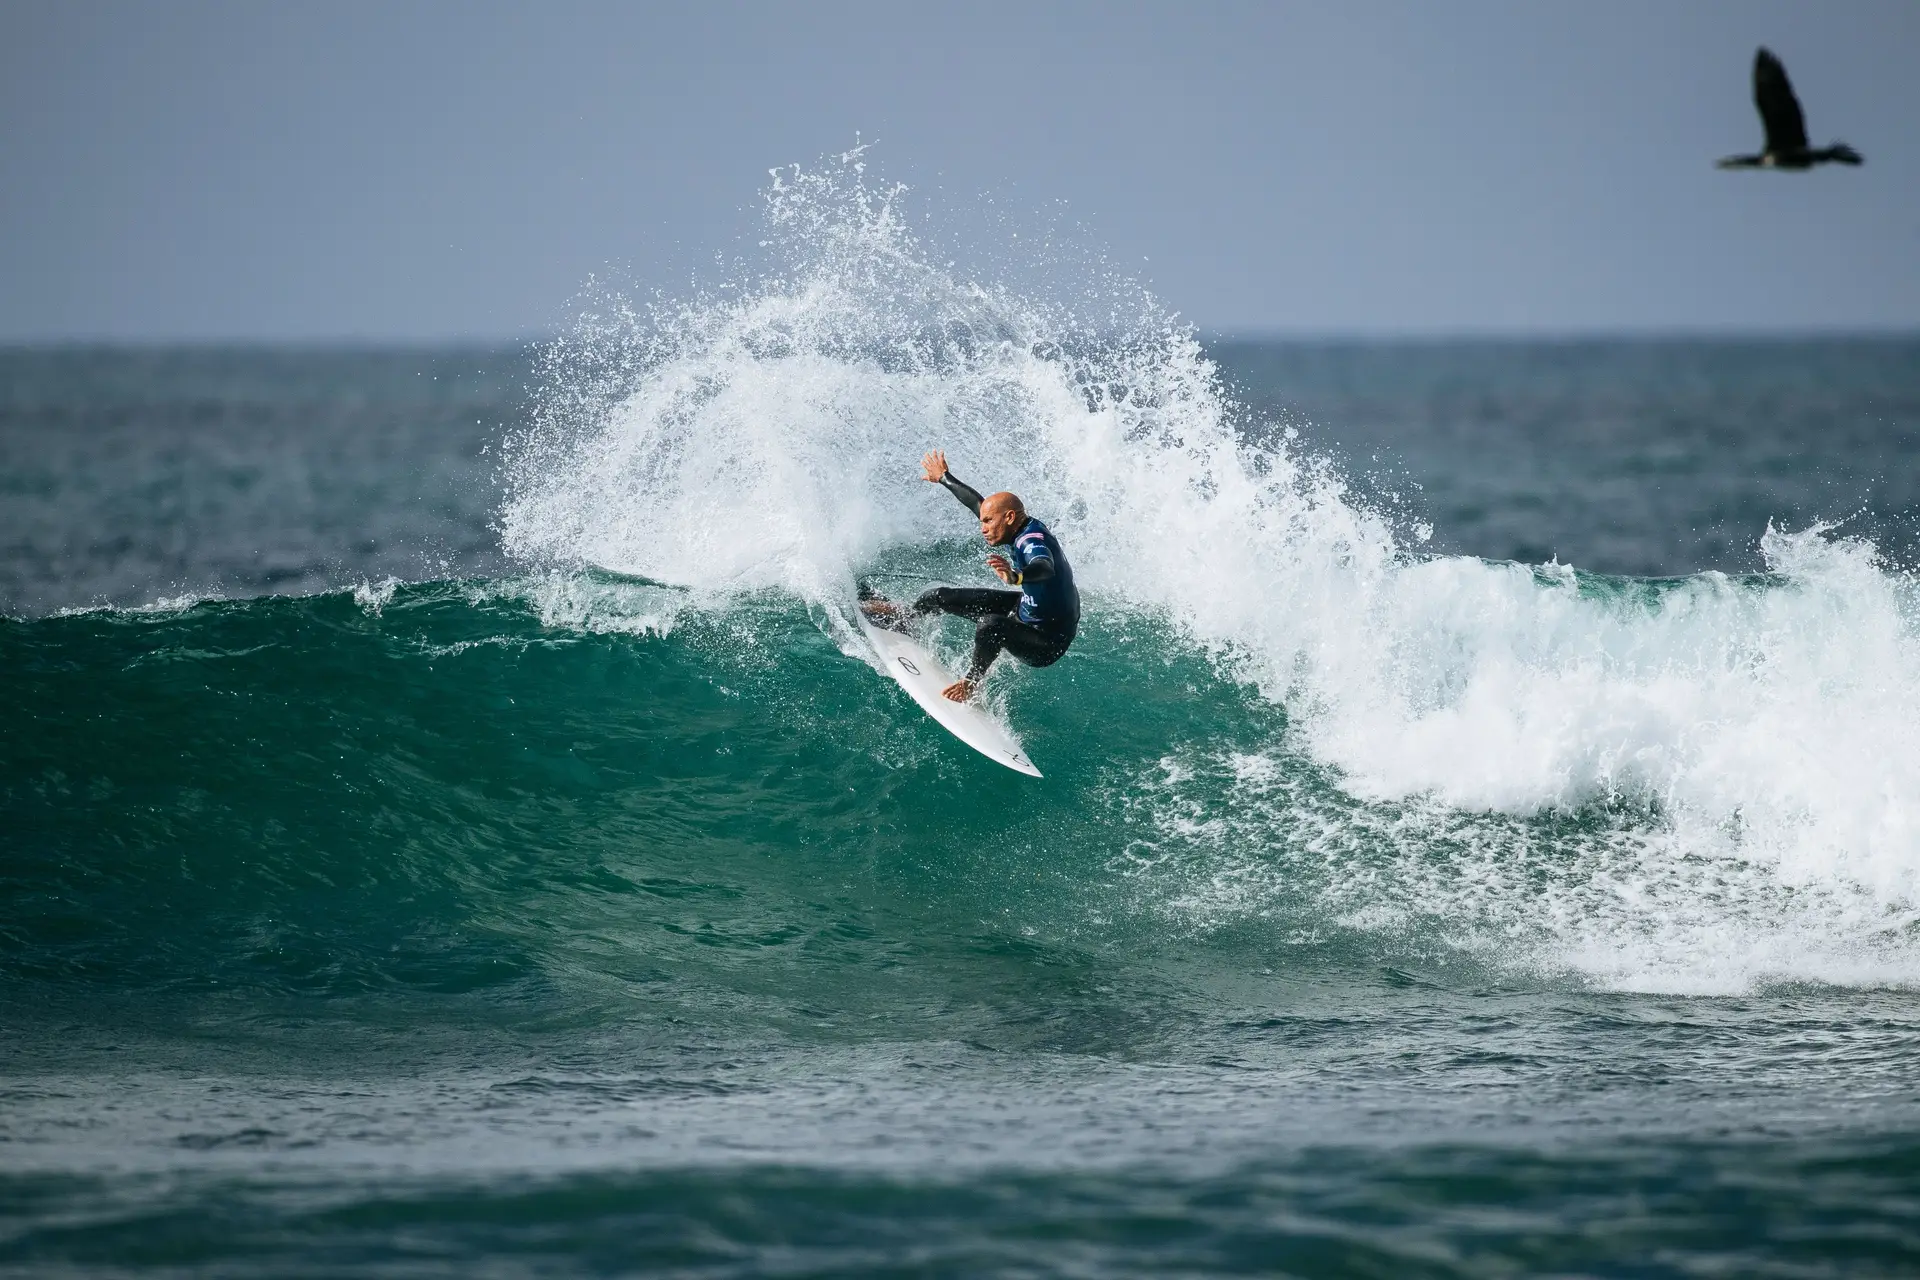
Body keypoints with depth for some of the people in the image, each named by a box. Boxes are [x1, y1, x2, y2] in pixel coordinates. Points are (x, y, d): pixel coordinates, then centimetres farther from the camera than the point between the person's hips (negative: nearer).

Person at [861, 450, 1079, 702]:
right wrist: (944, 478, 29)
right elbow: (977, 503, 14)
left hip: (1047, 645, -10)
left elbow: (1045, 568, -55)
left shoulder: (1033, 541, -31)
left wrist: (1016, 577, -76)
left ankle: (971, 683, -14)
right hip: (1025, 609, 10)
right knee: (942, 597, 15)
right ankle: (897, 616, 44)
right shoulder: (1022, 529, -4)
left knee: (990, 625, -39)